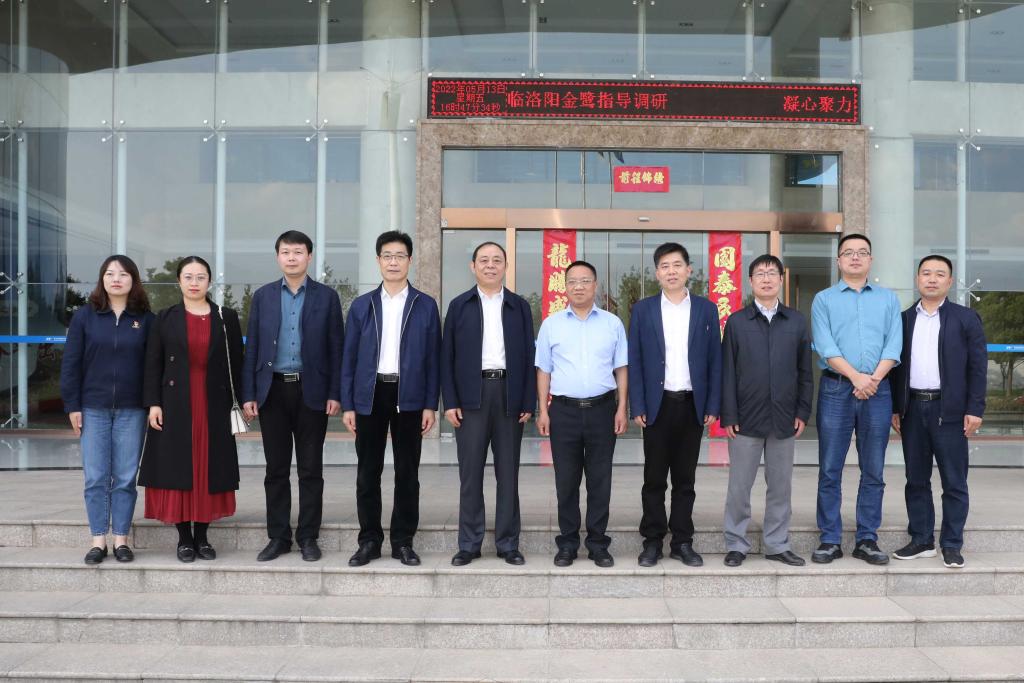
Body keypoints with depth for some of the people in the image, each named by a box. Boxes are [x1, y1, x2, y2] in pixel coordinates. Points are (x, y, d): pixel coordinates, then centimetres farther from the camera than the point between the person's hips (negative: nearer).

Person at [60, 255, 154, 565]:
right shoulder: (84, 316, 3)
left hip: (131, 410, 0)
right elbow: (71, 363, 3)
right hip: (93, 408, 1)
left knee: (125, 478, 4)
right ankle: (98, 540, 11)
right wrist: (72, 405, -2)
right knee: (95, 478, 3)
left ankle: (121, 539, 13)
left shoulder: (145, 319, 2)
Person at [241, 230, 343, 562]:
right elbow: (252, 347, 7)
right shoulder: (263, 296, 8)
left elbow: (336, 348, 2)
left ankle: (308, 537, 13)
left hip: (311, 391, -1)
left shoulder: (327, 297, 4)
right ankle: (278, 537, 16)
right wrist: (248, 394, 1)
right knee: (276, 469, 6)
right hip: (273, 391, 2)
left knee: (310, 469, 4)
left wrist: (335, 394, -5)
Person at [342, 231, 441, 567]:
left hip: (409, 397, -1)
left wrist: (431, 405, -3)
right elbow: (350, 357, 6)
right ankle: (369, 540, 16)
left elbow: (433, 358, 3)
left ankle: (403, 541, 15)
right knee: (368, 472, 5)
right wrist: (347, 404, 0)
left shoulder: (426, 305, 4)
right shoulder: (361, 305, 7)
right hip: (370, 396, 1)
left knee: (407, 473, 4)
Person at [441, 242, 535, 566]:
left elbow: (528, 356, 6)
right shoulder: (459, 305, 7)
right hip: (471, 396, 0)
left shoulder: (519, 306, 9)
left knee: (508, 473, 5)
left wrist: (529, 402, -2)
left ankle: (508, 543, 13)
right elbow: (447, 355, 4)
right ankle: (469, 544, 11)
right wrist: (450, 401, -4)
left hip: (509, 394, 1)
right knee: (471, 473, 3)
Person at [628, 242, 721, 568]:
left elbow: (715, 360, 5)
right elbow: (634, 361, 1)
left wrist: (713, 406, -1)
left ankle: (682, 542, 17)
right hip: (657, 404, -1)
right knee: (654, 478, 5)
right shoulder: (643, 309, 3)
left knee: (685, 478, 8)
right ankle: (652, 541, 13)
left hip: (692, 404, 1)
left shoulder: (706, 309, 5)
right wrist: (637, 406, -6)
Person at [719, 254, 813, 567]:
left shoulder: (797, 321, 6)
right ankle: (736, 544, 16)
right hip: (746, 418, -1)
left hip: (784, 420, 2)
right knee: (739, 486, 4)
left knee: (781, 485, 10)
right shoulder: (736, 322, 2)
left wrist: (803, 412, 1)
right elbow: (727, 372, 0)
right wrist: (728, 416, -5)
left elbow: (805, 371, 8)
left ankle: (777, 544, 21)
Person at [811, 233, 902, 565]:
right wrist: (856, 376, -16)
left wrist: (874, 378, -13)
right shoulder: (824, 299, 8)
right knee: (830, 470, 0)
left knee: (873, 471, 5)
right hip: (836, 389, -2)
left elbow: (894, 344, 2)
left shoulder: (888, 299, 14)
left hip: (877, 390, 2)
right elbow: (825, 346, -5)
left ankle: (867, 540, 14)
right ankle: (830, 540, 7)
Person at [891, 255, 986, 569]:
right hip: (912, 409, 3)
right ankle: (921, 540, 19)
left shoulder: (966, 318, 2)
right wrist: (895, 408, 5)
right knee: (916, 480, 9)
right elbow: (897, 365, 10)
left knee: (954, 482, 3)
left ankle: (952, 545, 12)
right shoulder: (904, 319, 10)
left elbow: (978, 367, -2)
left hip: (949, 410, -3)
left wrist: (975, 409, -9)